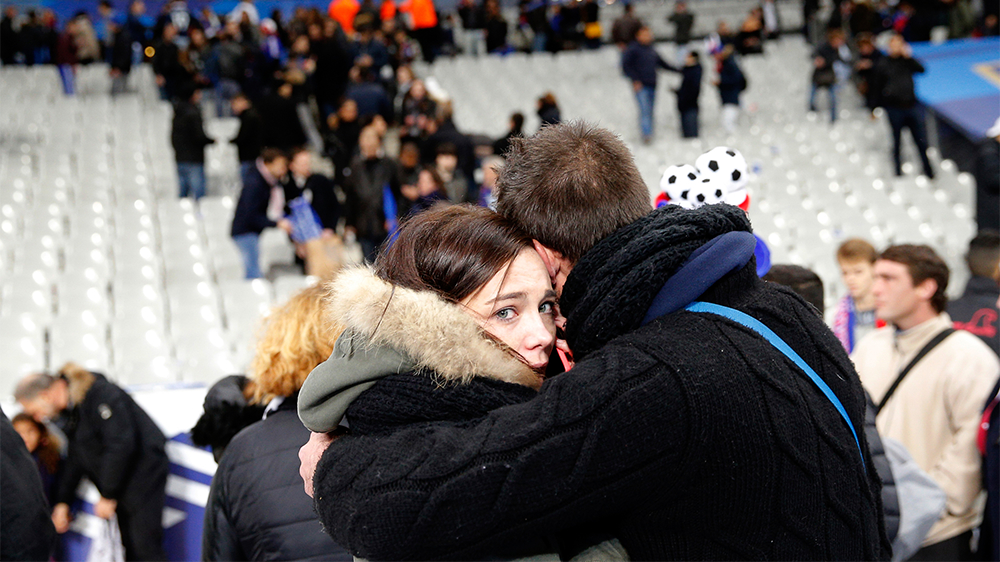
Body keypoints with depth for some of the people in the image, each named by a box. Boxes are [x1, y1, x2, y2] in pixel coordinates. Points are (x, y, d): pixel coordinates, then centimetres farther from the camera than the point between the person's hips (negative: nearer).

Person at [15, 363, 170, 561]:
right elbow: (76, 458, 17)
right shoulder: (69, 407, 9)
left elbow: (121, 445, -25)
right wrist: (62, 502, 16)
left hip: (144, 470, -9)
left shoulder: (100, 394, -21)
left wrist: (108, 496, -18)